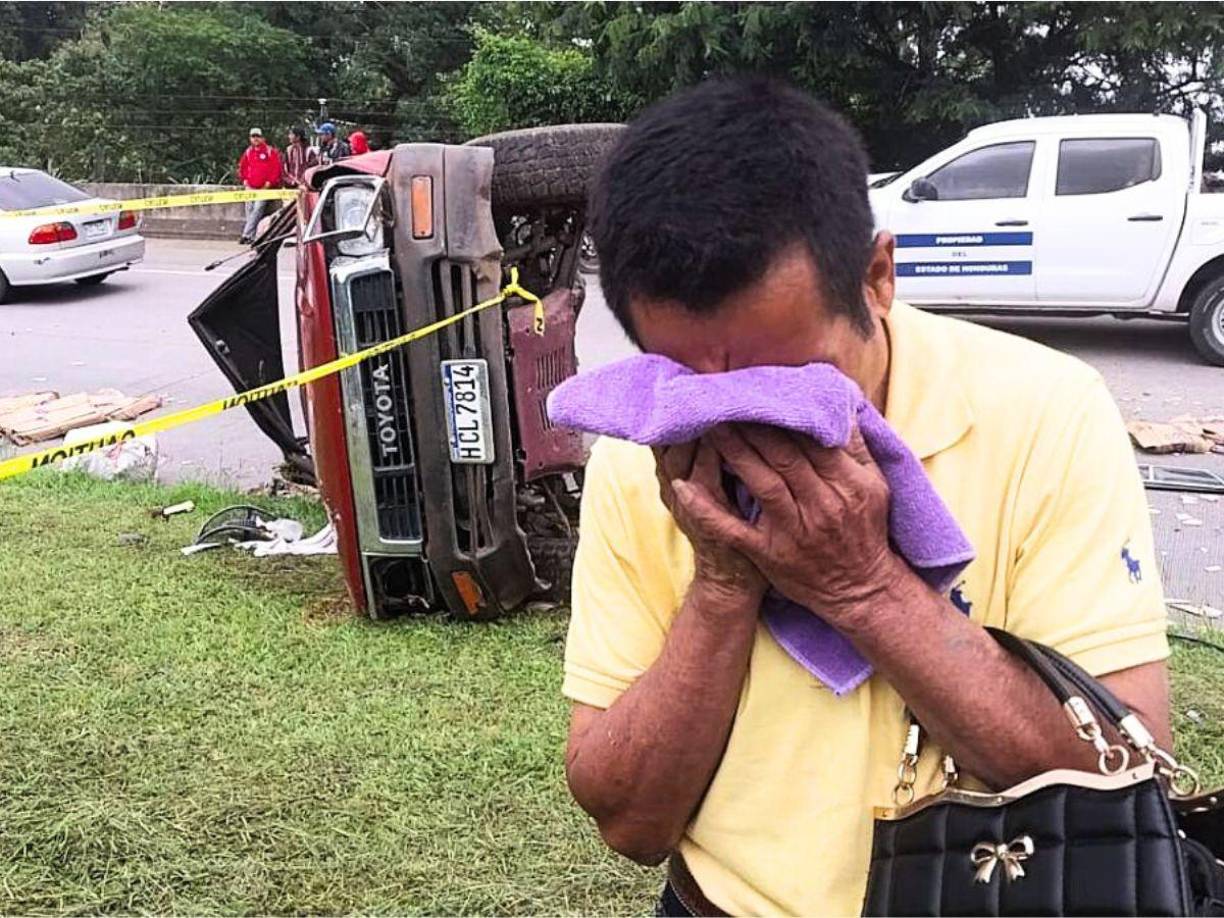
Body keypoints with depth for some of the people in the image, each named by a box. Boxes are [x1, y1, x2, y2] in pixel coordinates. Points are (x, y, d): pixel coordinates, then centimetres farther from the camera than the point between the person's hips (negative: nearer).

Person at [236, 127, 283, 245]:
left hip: (264, 188, -6)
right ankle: (253, 237, 9)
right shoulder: (248, 152, 13)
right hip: (250, 188, 6)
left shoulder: (270, 151, -1)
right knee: (249, 211, 5)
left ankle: (246, 234, -20)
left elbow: (277, 168, -6)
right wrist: (245, 180, 9)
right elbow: (242, 167, 22)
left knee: (257, 210, -17)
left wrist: (269, 183, -9)